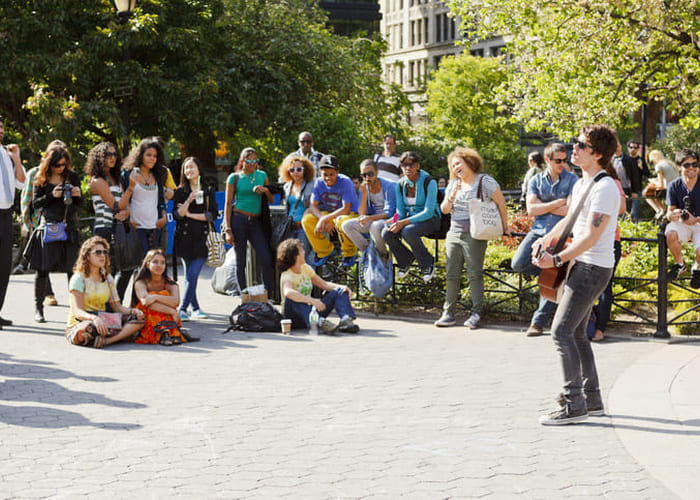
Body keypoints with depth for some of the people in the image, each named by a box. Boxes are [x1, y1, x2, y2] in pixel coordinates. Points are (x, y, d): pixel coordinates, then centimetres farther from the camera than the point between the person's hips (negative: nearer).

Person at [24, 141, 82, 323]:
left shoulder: (72, 176, 9)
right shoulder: (41, 179, 4)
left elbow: (80, 204, 13)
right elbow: (35, 204, 3)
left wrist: (78, 195, -9)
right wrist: (52, 195, -12)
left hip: (69, 228, 1)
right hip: (48, 228, -1)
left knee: (73, 269, -5)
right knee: (43, 269, -2)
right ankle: (38, 308, 9)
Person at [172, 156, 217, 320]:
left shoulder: (208, 191, 8)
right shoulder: (180, 191, 7)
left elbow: (213, 215, 0)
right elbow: (176, 215, -2)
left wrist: (190, 214, -4)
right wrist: (189, 200, -15)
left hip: (202, 237, -1)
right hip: (185, 237, 1)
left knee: (193, 275, -11)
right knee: (189, 275, 1)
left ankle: (183, 309, -11)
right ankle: (195, 308, 10)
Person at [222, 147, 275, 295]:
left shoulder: (262, 176, 12)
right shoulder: (234, 178, 3)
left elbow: (272, 201, 17)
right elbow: (228, 204, 1)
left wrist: (266, 190, -6)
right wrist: (228, 229, -6)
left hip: (256, 222, 2)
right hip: (238, 220, -2)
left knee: (266, 260, -11)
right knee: (240, 261, 0)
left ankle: (271, 295, -5)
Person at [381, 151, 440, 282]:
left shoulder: (429, 183, -16)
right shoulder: (400, 184, 1)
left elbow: (428, 212, -22)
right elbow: (400, 209, 7)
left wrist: (404, 222, -30)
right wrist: (397, 222, -17)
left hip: (430, 219, -5)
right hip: (409, 218, 5)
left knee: (408, 232, -37)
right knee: (386, 233, -23)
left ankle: (427, 265, -14)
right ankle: (405, 260, 4)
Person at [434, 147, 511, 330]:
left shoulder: (485, 181, -3)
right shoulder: (453, 184, 15)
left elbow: (500, 202, 2)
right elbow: (444, 210, 11)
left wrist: (504, 226, 5)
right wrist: (452, 195, -7)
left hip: (475, 235, -6)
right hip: (454, 232, 6)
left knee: (475, 273, -7)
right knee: (451, 274, 1)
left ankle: (476, 313, -2)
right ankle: (448, 313, 4)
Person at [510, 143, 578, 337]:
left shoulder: (572, 180, 1)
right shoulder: (536, 180, 9)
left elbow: (570, 210, -9)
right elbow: (531, 209, -2)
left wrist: (543, 206, -4)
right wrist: (557, 203, -9)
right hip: (538, 231, 3)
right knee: (518, 263, -19)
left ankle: (539, 322, 2)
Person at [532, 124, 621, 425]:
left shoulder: (604, 188, -19)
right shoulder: (581, 184, 12)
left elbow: (591, 237, -23)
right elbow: (570, 219, 26)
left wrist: (557, 260, -22)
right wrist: (547, 239, 11)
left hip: (593, 268, -10)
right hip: (581, 265, 10)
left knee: (562, 331, -12)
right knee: (576, 333, 14)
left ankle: (574, 405, -9)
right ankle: (592, 400, 22)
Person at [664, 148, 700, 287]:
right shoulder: (674, 186, -3)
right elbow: (670, 212, 0)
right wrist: (672, 215, -25)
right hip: (681, 224, 2)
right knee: (671, 235, -36)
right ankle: (679, 264, -4)